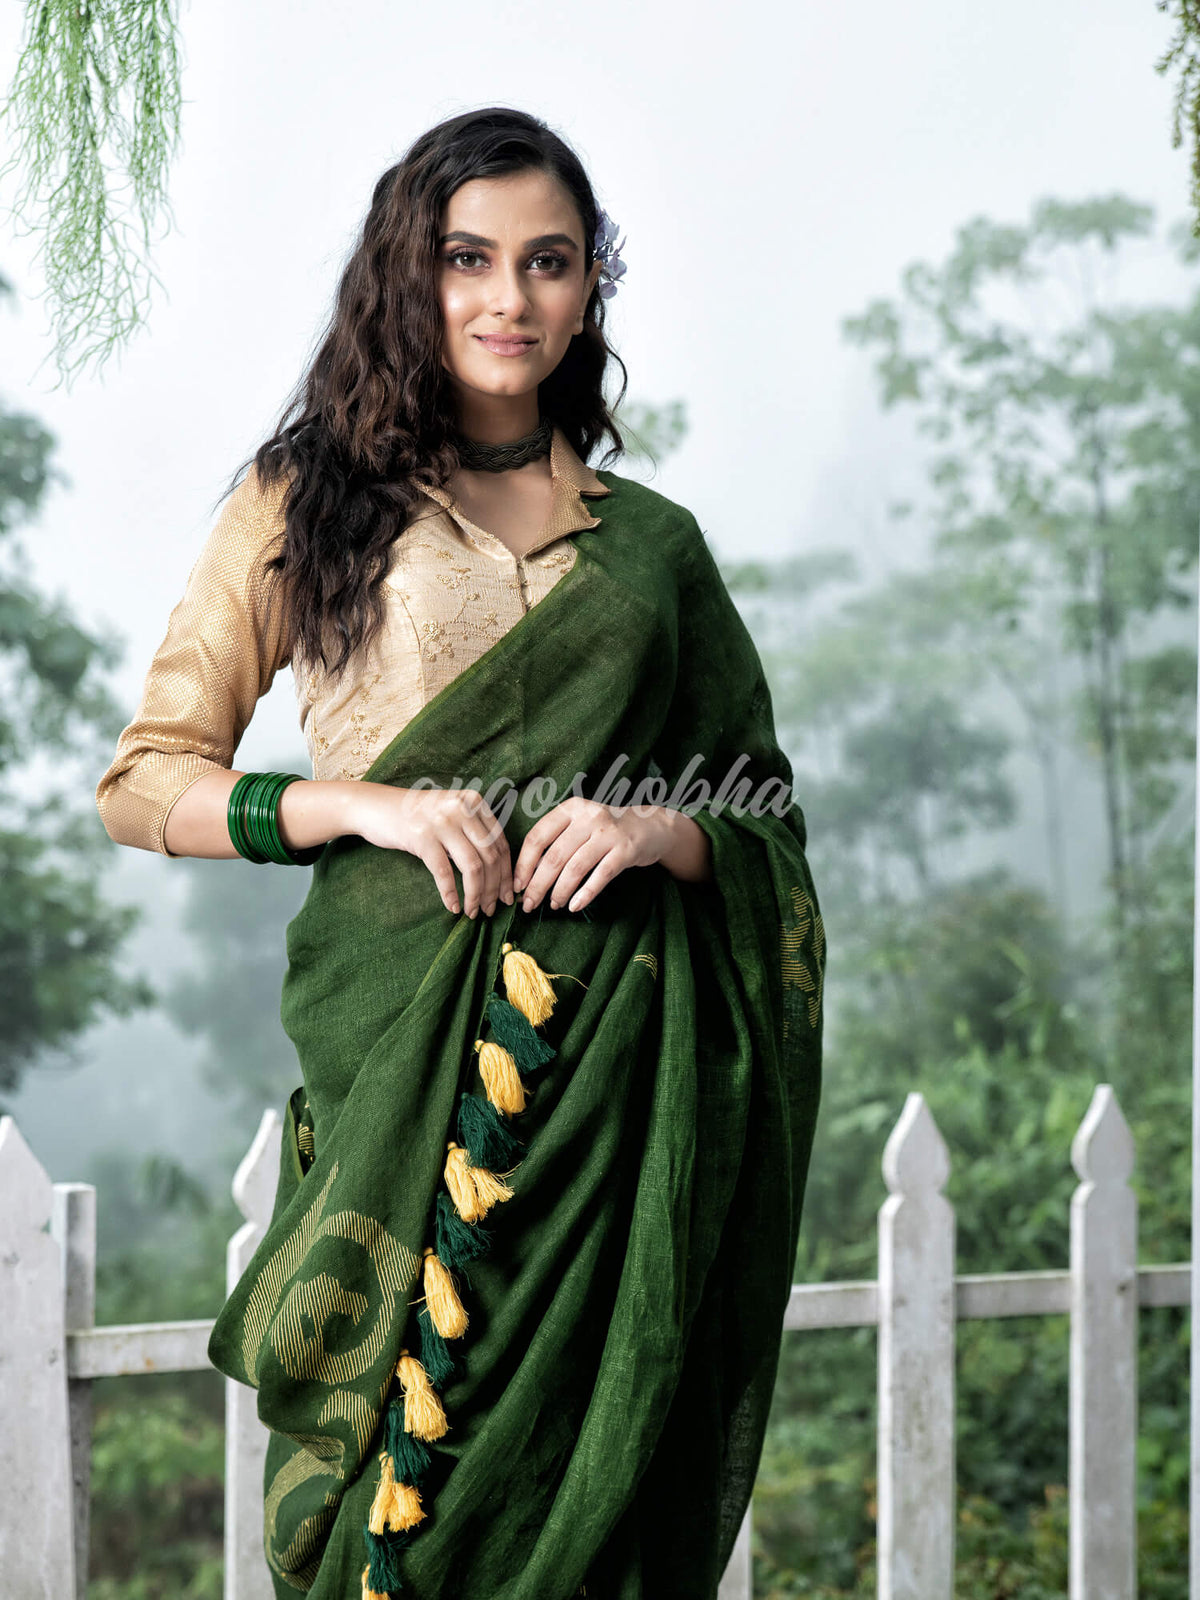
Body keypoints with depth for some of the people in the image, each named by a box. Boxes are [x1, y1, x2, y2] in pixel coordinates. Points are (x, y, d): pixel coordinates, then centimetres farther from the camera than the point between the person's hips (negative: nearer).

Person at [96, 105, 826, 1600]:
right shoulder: (310, 499, 9)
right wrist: (364, 802, -9)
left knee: (587, 1475, 0)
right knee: (395, 1479, -4)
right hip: (403, 1039, -2)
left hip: (622, 1057, 2)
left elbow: (768, 826, 17)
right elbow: (143, 780, 6)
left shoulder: (651, 543, 15)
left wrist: (663, 829, -5)